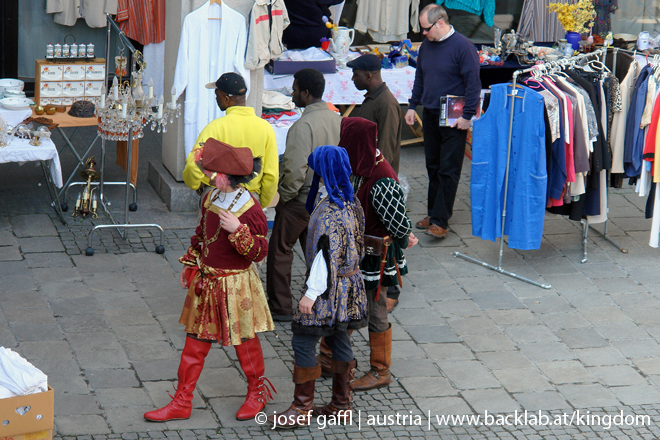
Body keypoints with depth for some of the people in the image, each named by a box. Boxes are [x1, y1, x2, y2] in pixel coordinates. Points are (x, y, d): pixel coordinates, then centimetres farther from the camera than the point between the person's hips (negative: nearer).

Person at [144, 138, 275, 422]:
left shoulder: (250, 210, -22)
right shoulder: (210, 199, 1)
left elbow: (259, 252, -22)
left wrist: (237, 230, -35)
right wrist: (190, 264, 17)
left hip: (235, 286, -7)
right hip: (205, 281, 7)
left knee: (244, 341, 11)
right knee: (195, 341, 11)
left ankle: (257, 392, 34)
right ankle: (182, 402, 19)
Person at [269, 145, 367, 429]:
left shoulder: (329, 209, -24)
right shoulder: (352, 202, 5)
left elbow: (326, 253, -25)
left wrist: (311, 292, -21)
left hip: (330, 286, -10)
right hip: (349, 280, 10)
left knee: (303, 340, -2)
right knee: (338, 339, 17)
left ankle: (302, 409, 4)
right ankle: (342, 404, 26)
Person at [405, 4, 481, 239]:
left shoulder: (462, 46, -13)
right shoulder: (426, 45, 9)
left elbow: (473, 83, -13)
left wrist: (467, 115, -16)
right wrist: (413, 105, 16)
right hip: (430, 115, 7)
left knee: (448, 170, -4)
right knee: (433, 167, 13)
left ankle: (440, 221, -5)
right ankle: (433, 213, 23)